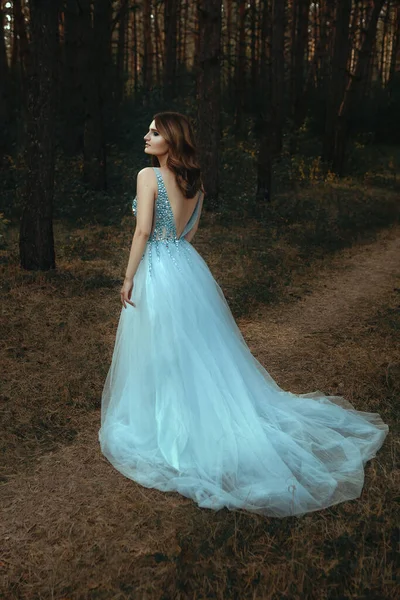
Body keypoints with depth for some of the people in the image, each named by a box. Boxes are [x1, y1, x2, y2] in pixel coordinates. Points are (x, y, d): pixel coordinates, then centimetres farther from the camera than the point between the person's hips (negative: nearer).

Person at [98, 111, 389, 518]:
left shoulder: (149, 175, -14)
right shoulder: (195, 182, 7)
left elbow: (143, 231, -18)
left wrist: (128, 278, -12)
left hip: (157, 271, -7)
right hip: (188, 267, 7)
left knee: (160, 353, 7)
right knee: (201, 350, 18)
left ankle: (164, 423, 22)